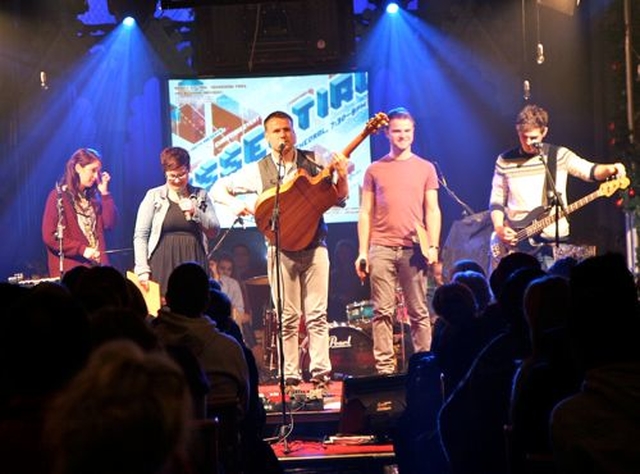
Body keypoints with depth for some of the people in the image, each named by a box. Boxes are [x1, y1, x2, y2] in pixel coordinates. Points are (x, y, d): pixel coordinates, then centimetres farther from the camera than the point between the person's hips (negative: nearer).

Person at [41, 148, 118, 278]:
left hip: (96, 267, 5)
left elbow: (109, 224, 6)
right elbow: (49, 237, -9)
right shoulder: (58, 196, -3)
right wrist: (82, 249, -14)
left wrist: (104, 193, 2)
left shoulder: (92, 197, 14)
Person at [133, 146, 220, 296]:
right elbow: (140, 235, 3)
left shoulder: (201, 196, 12)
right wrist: (142, 269, -6)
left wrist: (195, 212, -8)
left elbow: (214, 231, 8)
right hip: (163, 267, -2)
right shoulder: (154, 196, 6)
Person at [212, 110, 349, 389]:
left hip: (314, 245, 0)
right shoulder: (258, 170, 4)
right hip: (281, 248, 0)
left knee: (317, 314, -2)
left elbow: (339, 198, 6)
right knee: (288, 317, 1)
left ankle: (321, 372, 0)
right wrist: (235, 203, -10)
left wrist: (341, 175, -12)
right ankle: (290, 375, 6)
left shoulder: (313, 162, 5)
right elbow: (219, 189, 9)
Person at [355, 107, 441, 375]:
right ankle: (384, 368, 0)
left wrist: (433, 246, -4)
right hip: (381, 248, 0)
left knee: (419, 312, 2)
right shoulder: (374, 170, 11)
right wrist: (362, 251, 2)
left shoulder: (425, 168, 11)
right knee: (383, 311, -2)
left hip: (414, 249, 0)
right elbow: (366, 213, 10)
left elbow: (432, 210, 7)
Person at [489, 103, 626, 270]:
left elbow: (589, 170, -9)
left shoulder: (559, 155, 3)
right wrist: (499, 228, -8)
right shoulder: (505, 161, 5)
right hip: (514, 238, 1)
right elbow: (496, 201, 9)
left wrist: (611, 169, -30)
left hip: (551, 239, -1)